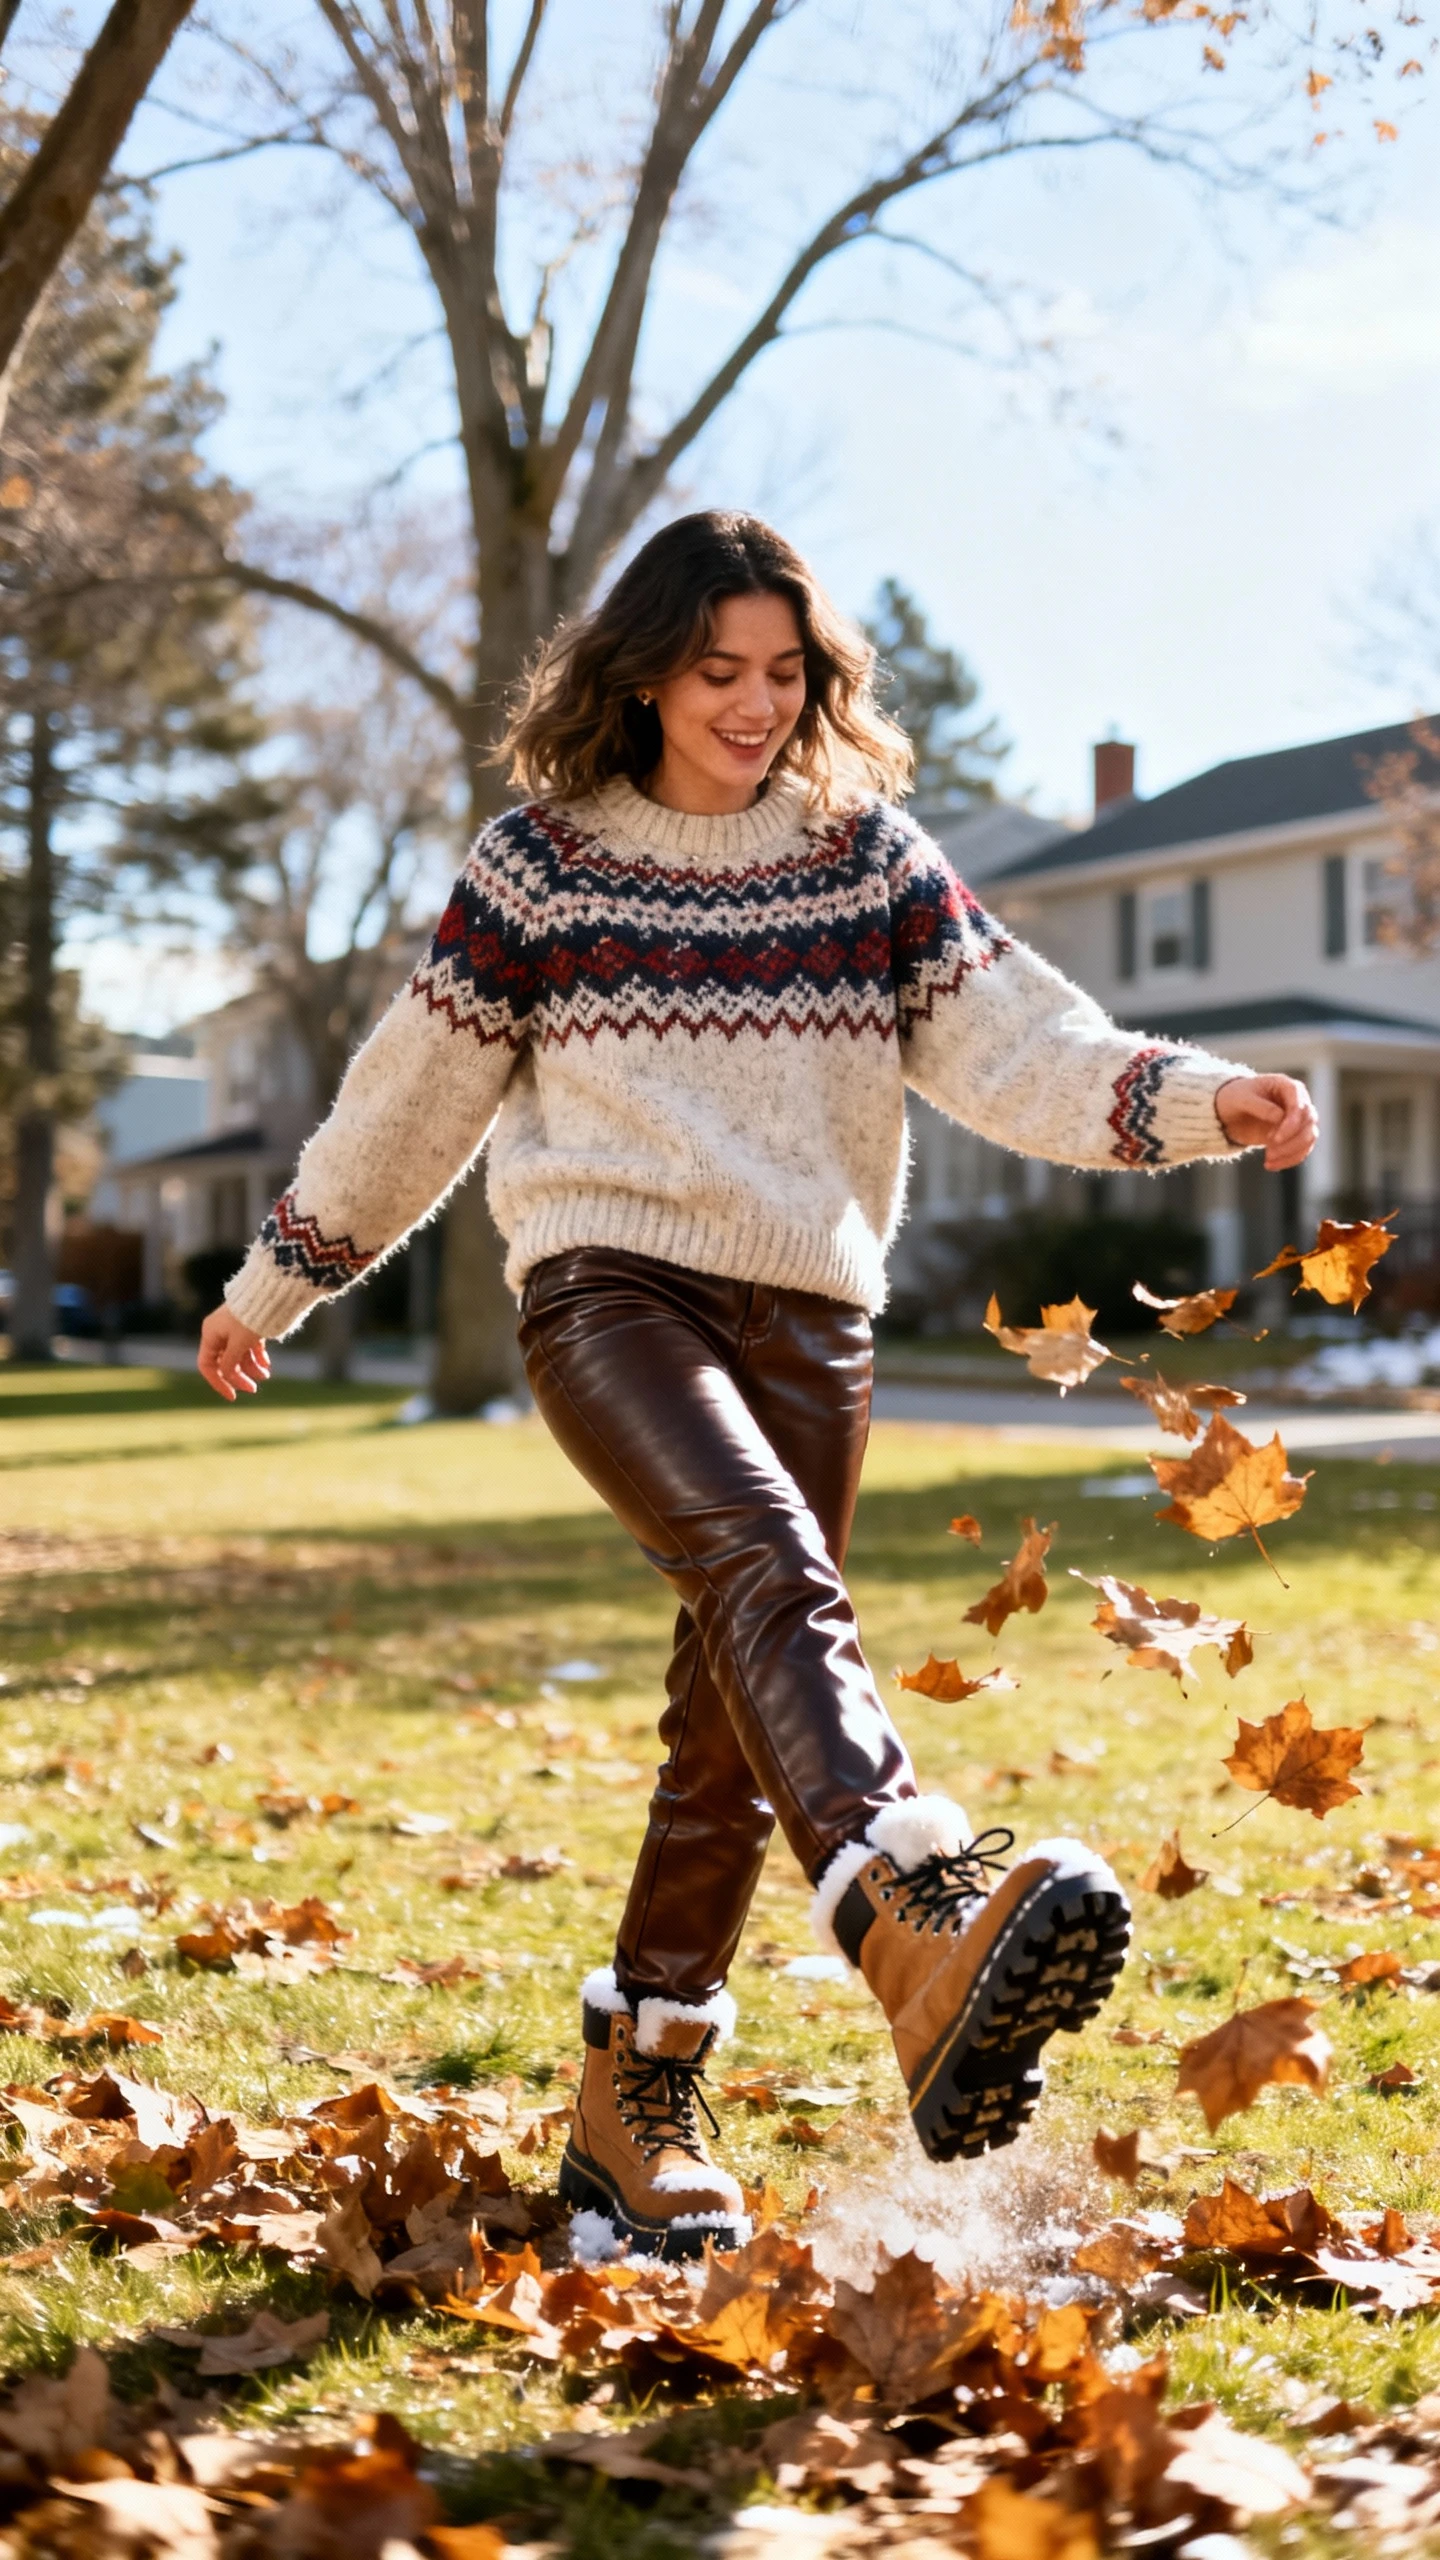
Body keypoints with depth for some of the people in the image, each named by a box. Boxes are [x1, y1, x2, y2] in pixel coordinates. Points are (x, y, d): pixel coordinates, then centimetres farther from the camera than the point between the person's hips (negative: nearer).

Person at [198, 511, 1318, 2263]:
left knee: (735, 1731, 5)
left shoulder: (867, 854, 9)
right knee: (770, 1570, -32)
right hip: (606, 1282, -4)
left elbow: (1009, 1044, -2)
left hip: (809, 1312, 4)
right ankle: (930, 1943, -54)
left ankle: (635, 2111, 18)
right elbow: (415, 1088, 11)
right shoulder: (543, 858, 3)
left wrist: (1192, 1098, -19)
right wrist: (278, 1279, 17)